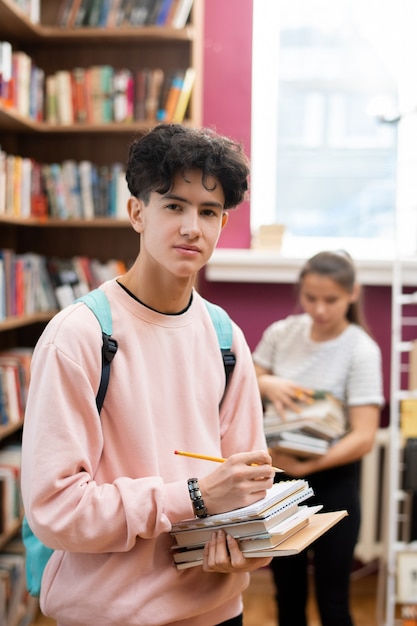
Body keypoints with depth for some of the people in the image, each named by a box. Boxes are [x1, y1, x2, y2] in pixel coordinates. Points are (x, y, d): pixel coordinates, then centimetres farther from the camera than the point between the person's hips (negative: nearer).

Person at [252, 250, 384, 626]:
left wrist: (305, 466, -31)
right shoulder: (282, 332, -3)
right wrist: (266, 384, -16)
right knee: (288, 595, 17)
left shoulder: (362, 351, -15)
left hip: (331, 480, -4)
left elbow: (364, 437, -20)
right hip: (279, 475, 4)